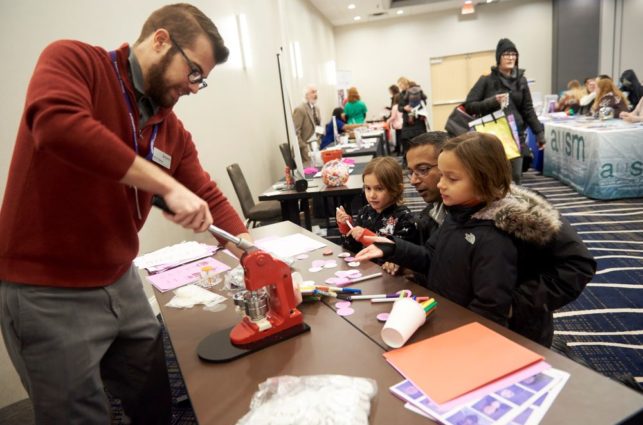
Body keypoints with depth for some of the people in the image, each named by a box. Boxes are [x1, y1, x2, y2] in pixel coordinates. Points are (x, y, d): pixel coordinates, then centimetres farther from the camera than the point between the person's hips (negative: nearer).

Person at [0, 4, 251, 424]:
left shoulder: (173, 132, 5)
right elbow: (58, 125, -31)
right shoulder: (72, 59, -10)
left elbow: (210, 198, 6)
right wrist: (168, 185, -31)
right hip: (45, 292, -6)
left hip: (122, 283, 6)